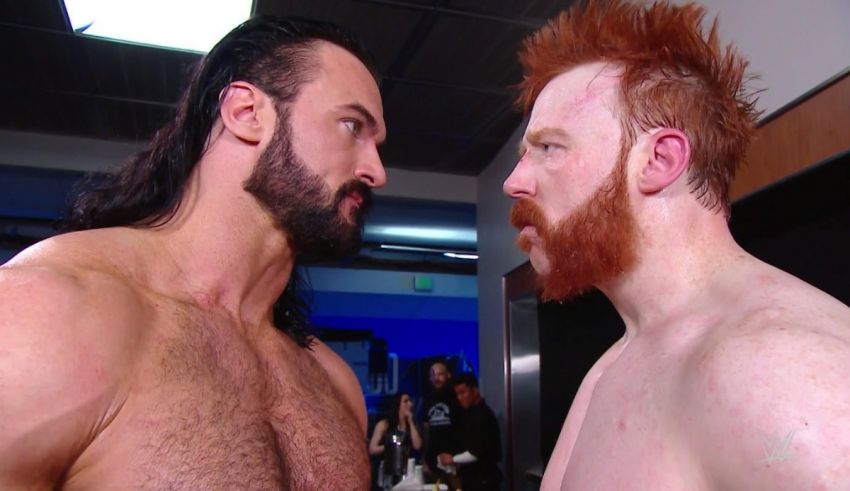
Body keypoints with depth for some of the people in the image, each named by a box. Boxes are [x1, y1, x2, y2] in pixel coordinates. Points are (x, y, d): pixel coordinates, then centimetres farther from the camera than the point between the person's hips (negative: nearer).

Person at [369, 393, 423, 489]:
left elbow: (417, 446, -5)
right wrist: (390, 446, -6)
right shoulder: (384, 424, -1)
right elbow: (372, 449, -4)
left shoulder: (412, 425, 11)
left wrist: (410, 422, -2)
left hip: (407, 472, 3)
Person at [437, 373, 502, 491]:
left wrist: (453, 459, -10)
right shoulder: (468, 413, 12)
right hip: (470, 477, 9)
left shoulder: (483, 415, -16)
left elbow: (477, 452, -20)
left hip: (483, 478, -9)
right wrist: (457, 463, 4)